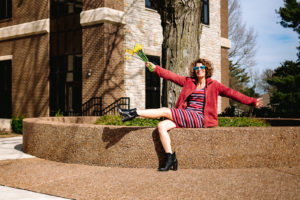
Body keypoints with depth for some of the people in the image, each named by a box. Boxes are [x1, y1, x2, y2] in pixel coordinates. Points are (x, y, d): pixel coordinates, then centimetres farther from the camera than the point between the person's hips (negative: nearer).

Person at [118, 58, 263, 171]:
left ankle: (134, 113, -11)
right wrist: (155, 68, 6)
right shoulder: (188, 82, 19)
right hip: (185, 119, 5)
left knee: (165, 111, -20)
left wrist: (252, 101, -1)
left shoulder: (213, 85, 9)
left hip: (200, 120, -5)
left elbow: (232, 93, 5)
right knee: (162, 126, -19)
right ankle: (171, 159, -18)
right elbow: (171, 76, 16)